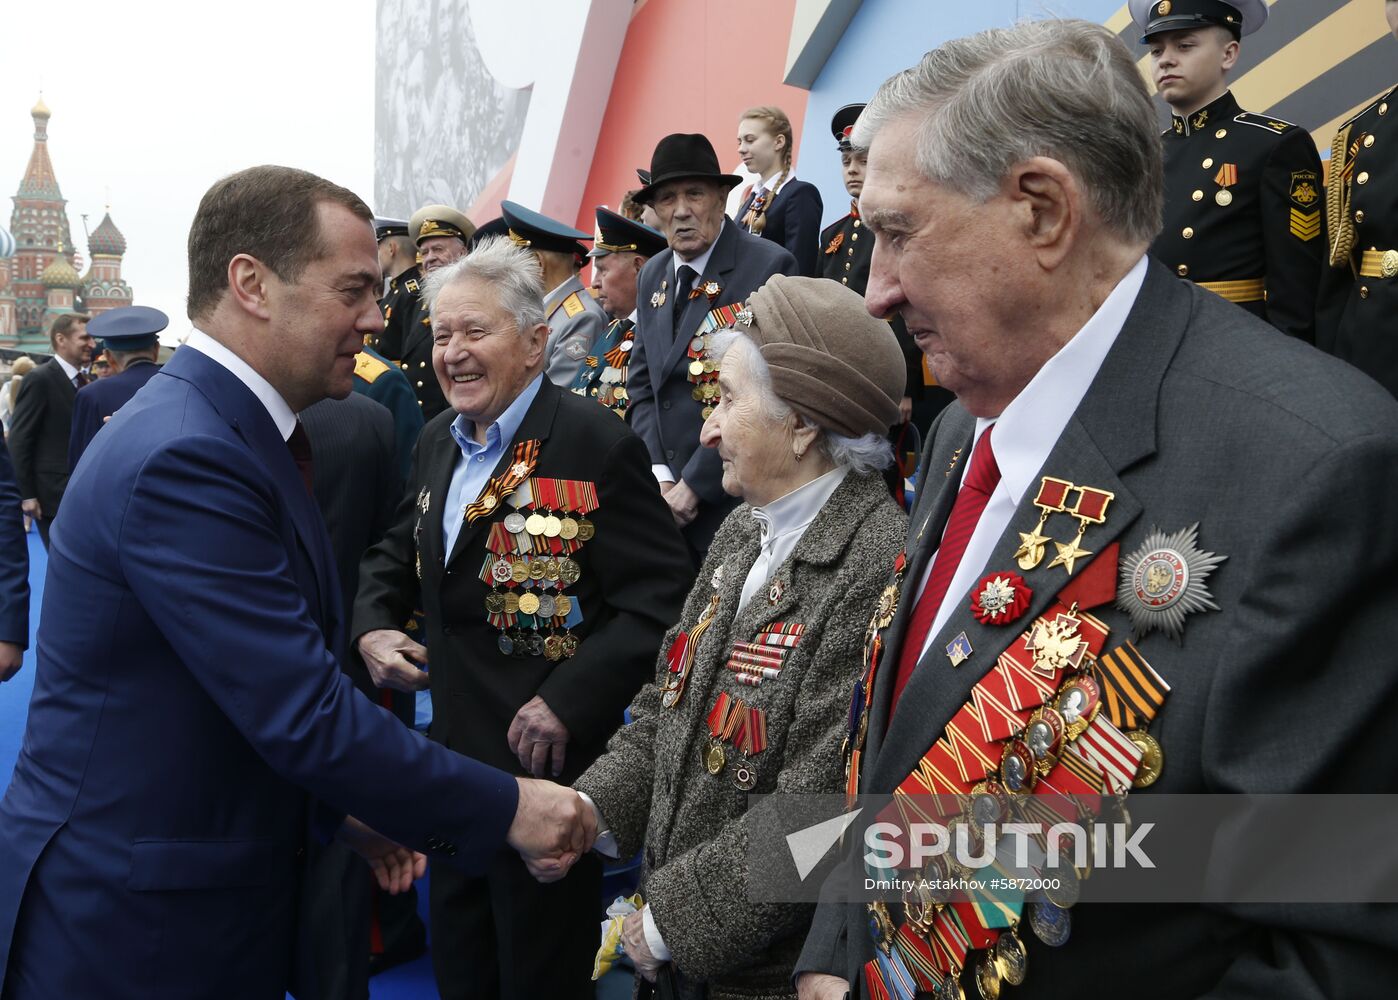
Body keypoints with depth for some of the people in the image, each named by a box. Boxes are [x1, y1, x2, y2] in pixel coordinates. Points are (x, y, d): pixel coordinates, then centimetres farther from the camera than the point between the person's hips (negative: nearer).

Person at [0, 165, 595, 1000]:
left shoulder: (227, 428, 6)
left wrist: (346, 805, 7)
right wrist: (507, 810, -19)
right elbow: (305, 714, -26)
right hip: (128, 927, -9)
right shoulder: (182, 457, -25)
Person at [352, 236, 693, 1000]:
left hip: (548, 762, -7)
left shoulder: (598, 445, -16)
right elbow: (395, 553, 18)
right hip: (452, 751, 7)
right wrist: (372, 627, -2)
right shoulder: (437, 442, 8)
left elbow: (659, 602, -19)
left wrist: (569, 702, -26)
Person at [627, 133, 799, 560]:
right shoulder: (652, 276, 11)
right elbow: (642, 385, 12)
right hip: (664, 501, 6)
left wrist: (694, 484, -15)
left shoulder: (768, 266, -11)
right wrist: (658, 477, -2)